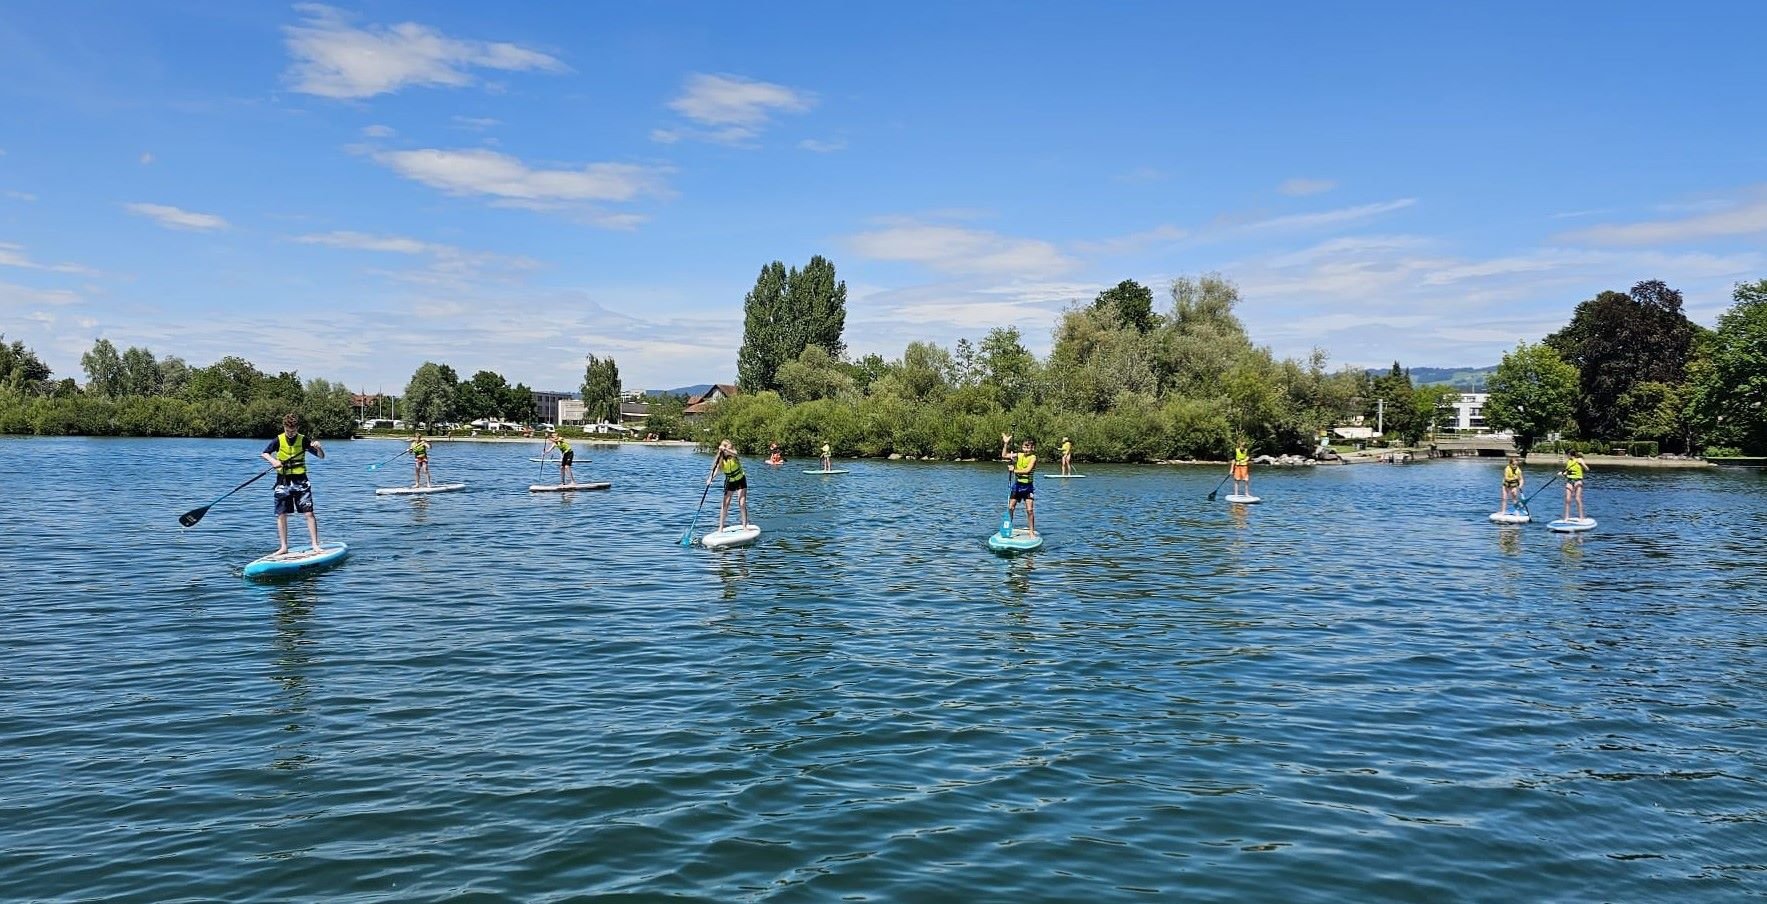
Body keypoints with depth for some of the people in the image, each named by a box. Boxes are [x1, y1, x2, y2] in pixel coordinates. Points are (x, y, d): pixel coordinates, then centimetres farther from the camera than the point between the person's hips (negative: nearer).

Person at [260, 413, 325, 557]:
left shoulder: (303, 440, -1)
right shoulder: (278, 440, 0)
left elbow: (321, 456, -1)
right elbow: (265, 453, 5)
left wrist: (318, 447, -23)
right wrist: (273, 460, -15)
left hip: (300, 481, -1)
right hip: (283, 481, 1)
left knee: (309, 513, -7)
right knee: (281, 515, 3)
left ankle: (315, 545, -3)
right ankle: (283, 547, 11)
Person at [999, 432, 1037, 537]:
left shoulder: (1033, 457, -11)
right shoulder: (1019, 455, 3)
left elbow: (1027, 470, -23)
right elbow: (1004, 456, 3)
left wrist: (1014, 470, -19)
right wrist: (1006, 443, -6)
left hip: (1028, 486, -4)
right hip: (1017, 485, 4)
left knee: (1030, 510, -8)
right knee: (1010, 507, 4)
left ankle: (1032, 532, 0)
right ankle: (1008, 528, 18)